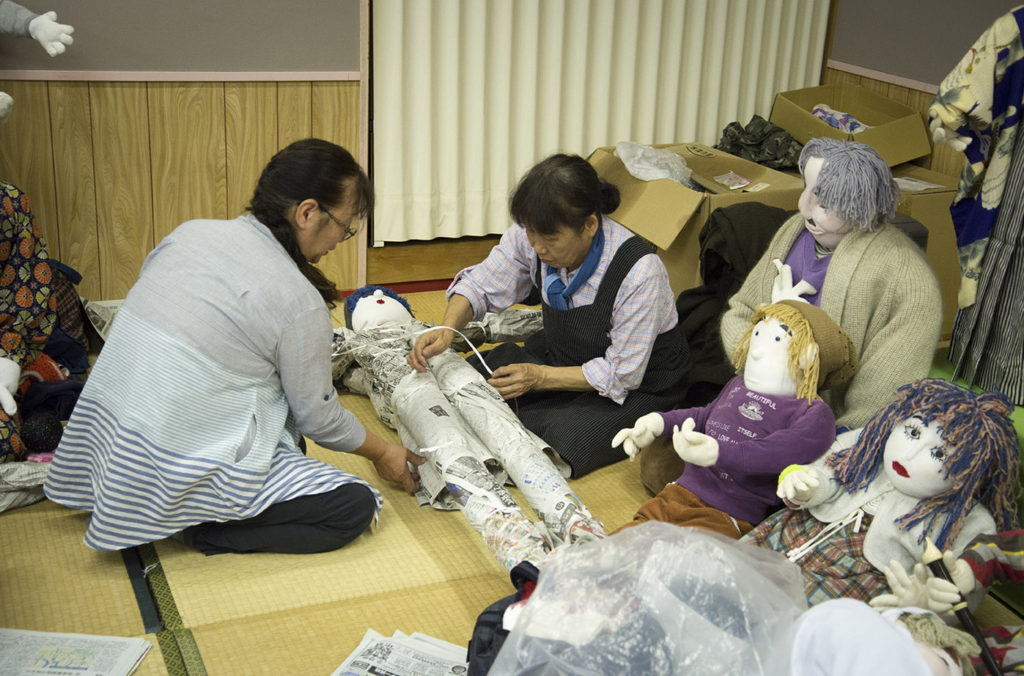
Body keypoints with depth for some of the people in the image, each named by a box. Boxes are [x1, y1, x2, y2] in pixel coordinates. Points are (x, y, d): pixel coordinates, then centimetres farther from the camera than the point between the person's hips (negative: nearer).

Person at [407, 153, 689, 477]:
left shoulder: (639, 272, -32)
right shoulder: (532, 235, -17)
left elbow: (621, 375, -23)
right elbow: (482, 284, -1)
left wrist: (539, 377, -27)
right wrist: (447, 329, -21)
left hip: (635, 388, -5)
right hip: (559, 354, 5)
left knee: (561, 440, -30)